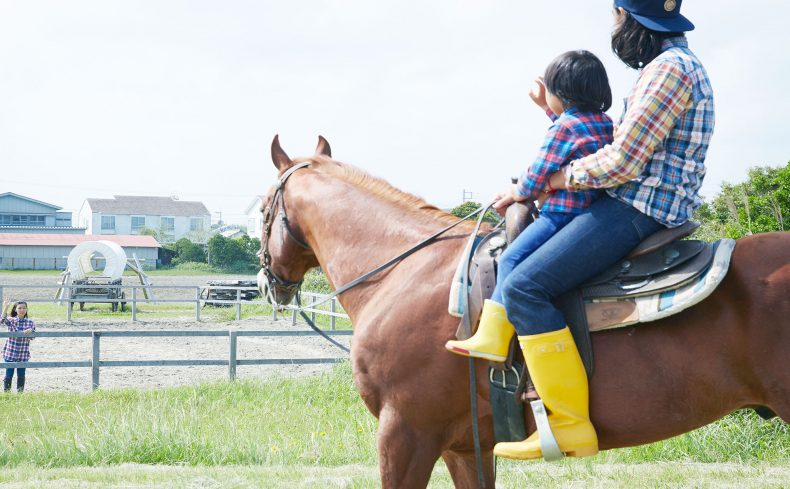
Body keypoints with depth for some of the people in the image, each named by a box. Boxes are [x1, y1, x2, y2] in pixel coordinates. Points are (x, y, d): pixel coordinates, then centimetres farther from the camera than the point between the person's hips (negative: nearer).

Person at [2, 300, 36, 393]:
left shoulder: (30, 322, 2)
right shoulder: (11, 321, -3)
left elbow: (32, 337, 3)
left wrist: (30, 331, -20)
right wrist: (5, 307, -34)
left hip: (23, 354, 2)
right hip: (10, 353, -2)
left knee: (21, 375, 9)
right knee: (9, 374, 2)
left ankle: (20, 392, 20)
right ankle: (6, 392, 13)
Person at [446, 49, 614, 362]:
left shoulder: (563, 126, -12)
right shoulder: (605, 123, 13)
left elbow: (534, 180, -9)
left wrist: (516, 193, 12)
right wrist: (548, 108, 35)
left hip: (563, 216, -10)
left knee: (512, 259, -15)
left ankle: (491, 338, -24)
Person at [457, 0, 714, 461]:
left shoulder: (667, 68, -14)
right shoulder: (679, 63, 20)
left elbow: (621, 163, -18)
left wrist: (539, 184, -8)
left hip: (637, 209, -12)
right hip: (636, 203, 12)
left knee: (525, 287, -20)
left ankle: (570, 426, -21)